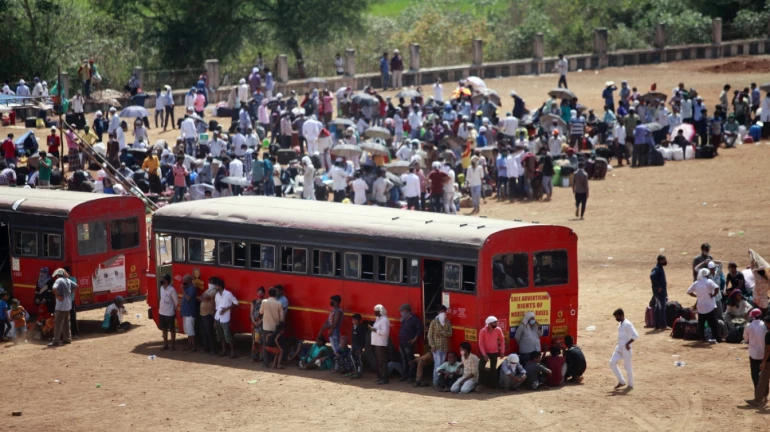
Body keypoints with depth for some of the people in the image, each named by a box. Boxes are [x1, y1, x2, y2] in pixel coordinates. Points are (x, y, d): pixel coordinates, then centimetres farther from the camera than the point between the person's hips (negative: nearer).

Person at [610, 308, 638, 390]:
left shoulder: (627, 324, -17)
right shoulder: (620, 324, 11)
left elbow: (635, 335, -22)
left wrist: (627, 344, -19)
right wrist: (620, 344, 14)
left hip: (626, 349, -9)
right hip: (619, 348, 9)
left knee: (628, 366, 1)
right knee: (612, 363, 2)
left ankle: (630, 385, 14)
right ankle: (621, 381, 11)